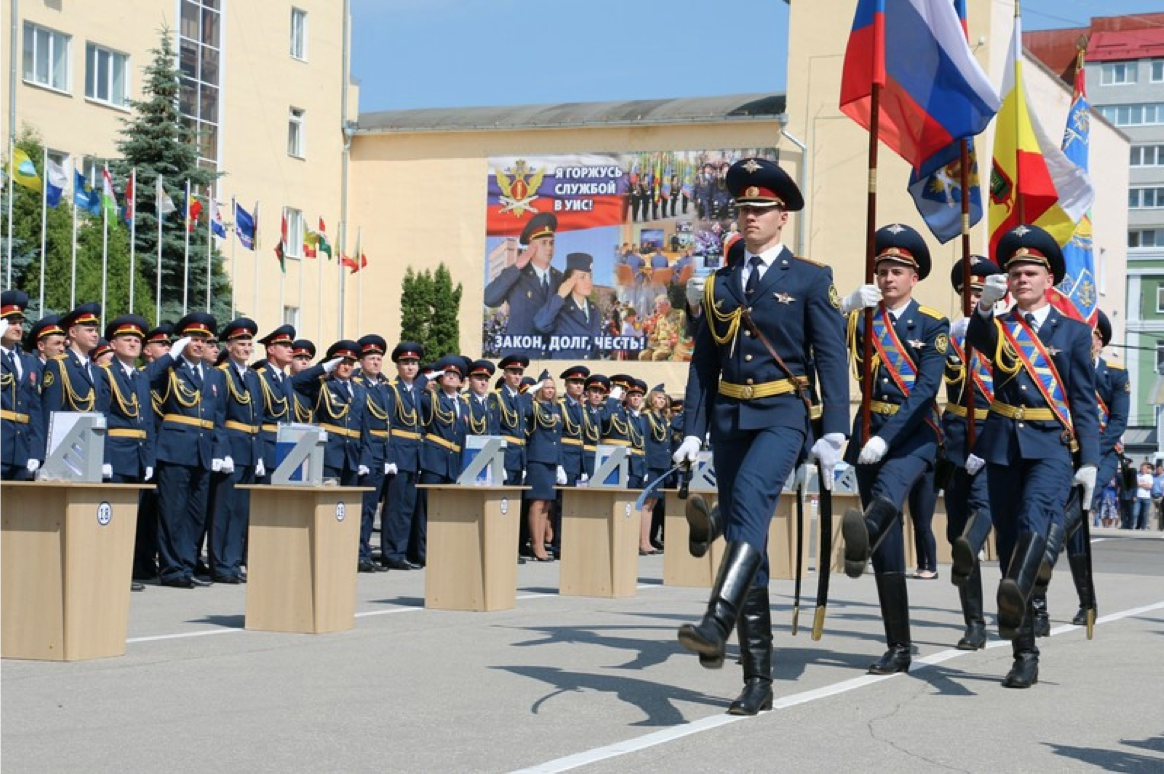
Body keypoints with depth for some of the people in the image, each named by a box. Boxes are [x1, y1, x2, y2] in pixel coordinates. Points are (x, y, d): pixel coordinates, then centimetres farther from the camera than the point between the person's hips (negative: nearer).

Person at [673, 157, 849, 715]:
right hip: (729, 418, 5)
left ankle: (717, 624, -46)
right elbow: (704, 362, 15)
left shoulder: (810, 280, 3)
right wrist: (693, 432, 7)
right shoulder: (721, 284, 15)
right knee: (746, 538, 4)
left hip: (781, 415, -5)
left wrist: (833, 433, -10)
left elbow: (831, 358, -2)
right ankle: (757, 680, 8)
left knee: (749, 500, -32)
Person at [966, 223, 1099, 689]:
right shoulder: (998, 327, 12)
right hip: (1003, 446, 3)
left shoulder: (1072, 333, 8)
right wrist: (985, 306, -35)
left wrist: (1089, 461, -3)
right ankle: (1024, 654, 10)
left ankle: (1015, 597, -55)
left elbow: (1085, 403, 5)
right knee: (1009, 543, 4)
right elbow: (977, 341, -14)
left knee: (1035, 519, -31)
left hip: (1052, 445, -3)